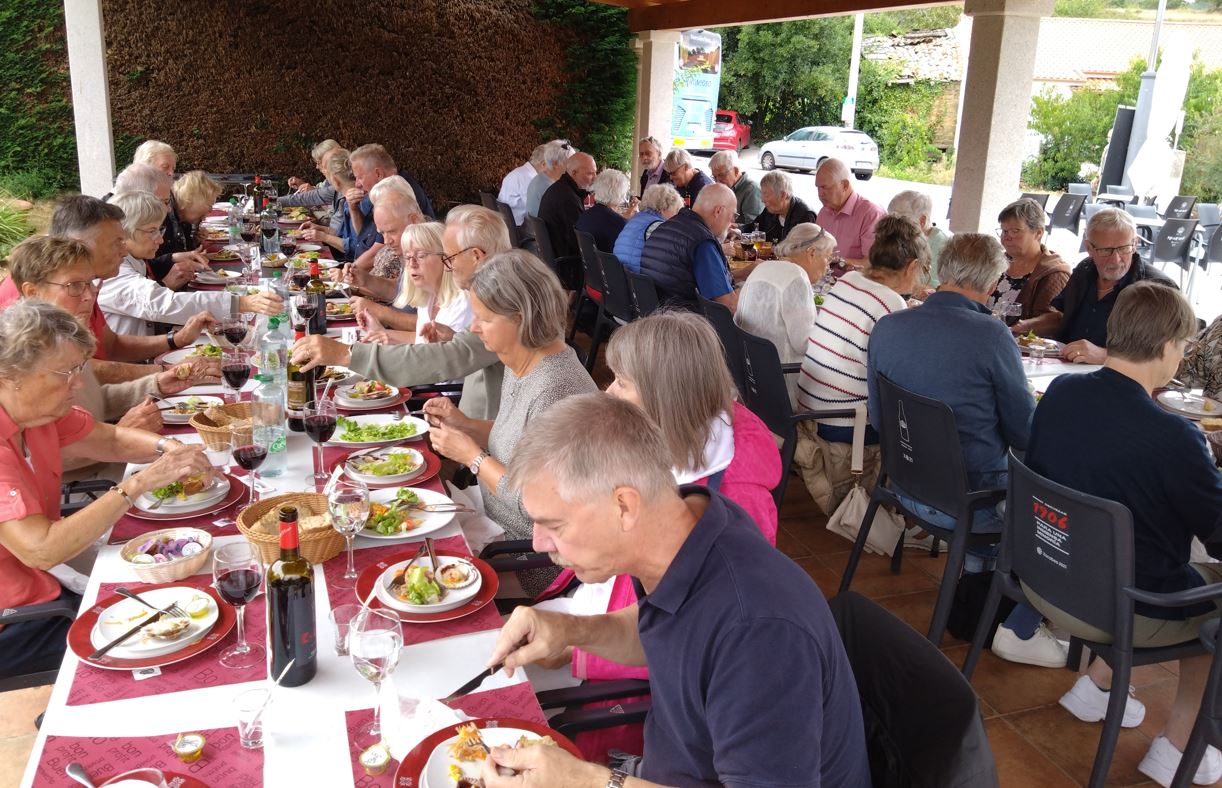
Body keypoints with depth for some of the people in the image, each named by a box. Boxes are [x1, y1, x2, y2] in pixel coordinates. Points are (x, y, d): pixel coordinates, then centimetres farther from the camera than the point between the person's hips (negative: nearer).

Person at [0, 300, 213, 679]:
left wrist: (166, 447, -11)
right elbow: (42, 550, -36)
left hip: (42, 587, 8)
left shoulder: (37, 409, -1)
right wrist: (140, 483, -36)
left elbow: (111, 440, 11)